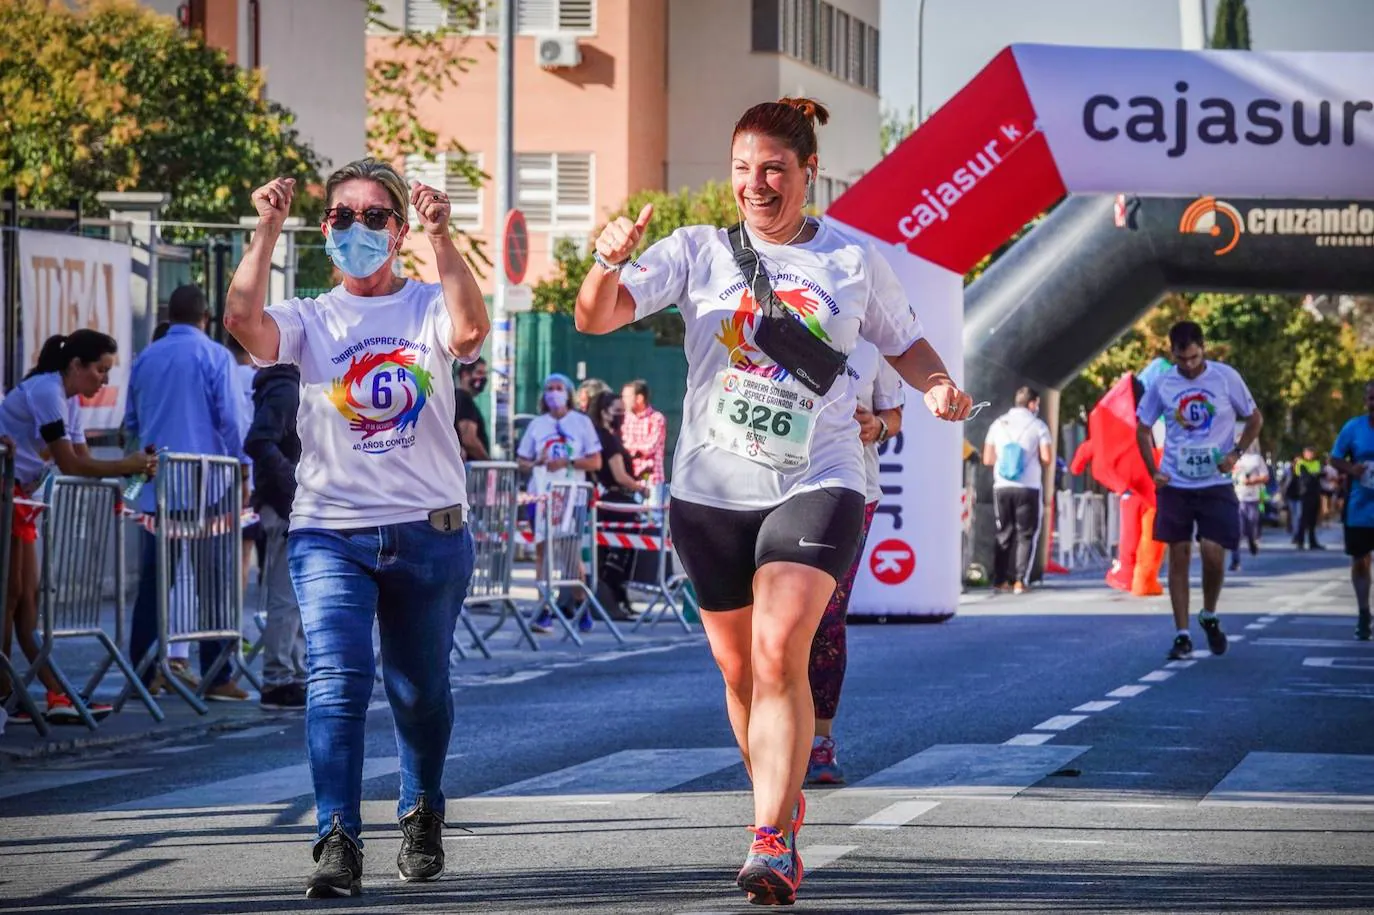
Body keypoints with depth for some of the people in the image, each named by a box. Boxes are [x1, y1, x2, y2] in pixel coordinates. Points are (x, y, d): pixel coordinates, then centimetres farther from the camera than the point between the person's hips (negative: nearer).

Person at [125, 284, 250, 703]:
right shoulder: (215, 357, -5)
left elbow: (131, 423, 18)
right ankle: (216, 676, -3)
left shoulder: (145, 359, 10)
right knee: (212, 583, -1)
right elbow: (230, 419, -8)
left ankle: (142, 672, 8)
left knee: (152, 582, 8)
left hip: (155, 489, 4)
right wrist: (242, 473, 2)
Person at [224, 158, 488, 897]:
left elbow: (470, 330, -19)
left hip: (429, 532, 0)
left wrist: (439, 233, -22)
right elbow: (243, 320, -14)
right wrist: (268, 229, -17)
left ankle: (422, 815, 39)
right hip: (330, 533, 0)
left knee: (420, 690, 14)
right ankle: (338, 845, -21)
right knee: (337, 680, -18)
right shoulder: (310, 320, 7)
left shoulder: (427, 309, 5)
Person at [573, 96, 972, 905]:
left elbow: (904, 340, 19)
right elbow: (597, 319, -7)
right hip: (712, 492, 3)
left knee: (779, 653, -21)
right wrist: (608, 266, -28)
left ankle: (773, 843, -22)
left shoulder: (856, 261, 3)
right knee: (740, 670, 12)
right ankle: (784, 799, 36)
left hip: (817, 484, -2)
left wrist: (937, 386, -3)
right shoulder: (699, 252, 2)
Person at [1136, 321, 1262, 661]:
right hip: (1175, 485, 1)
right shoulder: (1162, 384, 0)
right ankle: (1181, 635, 5)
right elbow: (1143, 429, 12)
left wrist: (1236, 454, -8)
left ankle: (1209, 616, 17)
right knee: (1179, 556, 0)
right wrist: (1153, 472, 1)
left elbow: (1254, 419, 6)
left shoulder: (1226, 378, -5)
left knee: (1213, 553, -10)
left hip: (1216, 484, -1)